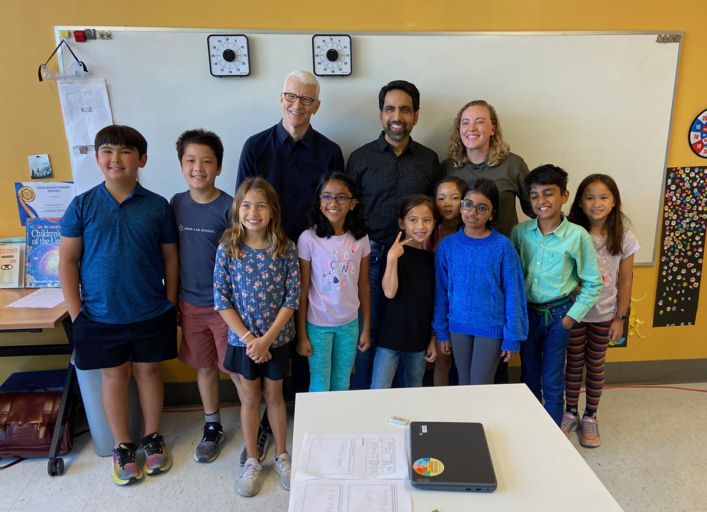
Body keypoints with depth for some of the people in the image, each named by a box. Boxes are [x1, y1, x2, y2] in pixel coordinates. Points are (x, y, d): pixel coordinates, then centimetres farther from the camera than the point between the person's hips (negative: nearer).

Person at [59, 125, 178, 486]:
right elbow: (67, 260, -1)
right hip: (100, 316, 0)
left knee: (148, 371, 13)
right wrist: (76, 312, -5)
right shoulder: (82, 205, -4)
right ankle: (122, 446, 31)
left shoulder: (158, 206, -4)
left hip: (151, 313, 0)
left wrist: (170, 304, 0)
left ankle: (152, 437, 34)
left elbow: (170, 258, 2)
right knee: (114, 375, 12)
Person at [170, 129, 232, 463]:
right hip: (190, 304, 5)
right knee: (204, 367, 18)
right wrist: (174, 299, 10)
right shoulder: (177, 204, 0)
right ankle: (212, 427, 37)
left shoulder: (229, 208, -14)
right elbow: (173, 255, 8)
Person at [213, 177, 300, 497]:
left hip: (277, 339, 0)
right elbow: (221, 299, -9)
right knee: (249, 399, 14)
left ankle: (282, 455, 36)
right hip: (242, 339, 0)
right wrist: (248, 338, -14)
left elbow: (292, 297, -10)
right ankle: (252, 461, 33)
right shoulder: (227, 248, -10)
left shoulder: (285, 248, -10)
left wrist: (267, 338, -15)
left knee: (274, 396, 16)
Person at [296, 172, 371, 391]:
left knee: (342, 385, 16)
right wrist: (301, 335, -6)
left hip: (349, 324, 3)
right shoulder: (309, 238, -13)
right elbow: (302, 290, -8)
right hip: (318, 325, -3)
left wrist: (366, 328, 6)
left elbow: (364, 286, 3)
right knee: (320, 387, 10)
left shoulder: (360, 239, -4)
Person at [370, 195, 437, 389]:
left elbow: (435, 304, 7)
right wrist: (392, 258, -29)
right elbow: (390, 292, -20)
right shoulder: (395, 252, -8)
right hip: (391, 336, -4)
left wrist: (433, 340, 8)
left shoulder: (433, 259, 3)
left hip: (420, 339, 4)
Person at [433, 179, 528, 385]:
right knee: (464, 384, 18)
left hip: (491, 327, -3)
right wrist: (441, 330, 6)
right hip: (458, 325, 3)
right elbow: (441, 290, 3)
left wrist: (512, 336, -6)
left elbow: (513, 293, -7)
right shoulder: (448, 245, -3)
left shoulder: (502, 246, -12)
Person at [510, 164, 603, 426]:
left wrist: (573, 316, -8)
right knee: (529, 375, 18)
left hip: (558, 315, -3)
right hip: (526, 313, 3)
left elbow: (593, 283, -5)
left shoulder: (577, 236, -12)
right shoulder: (519, 232, -5)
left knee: (552, 380, 8)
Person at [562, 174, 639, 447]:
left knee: (596, 366, 14)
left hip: (604, 315, 1)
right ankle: (570, 414, 30)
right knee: (574, 364, 12)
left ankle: (590, 417, 31)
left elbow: (625, 281, -2)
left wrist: (619, 318, -1)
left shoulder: (624, 239, -8)